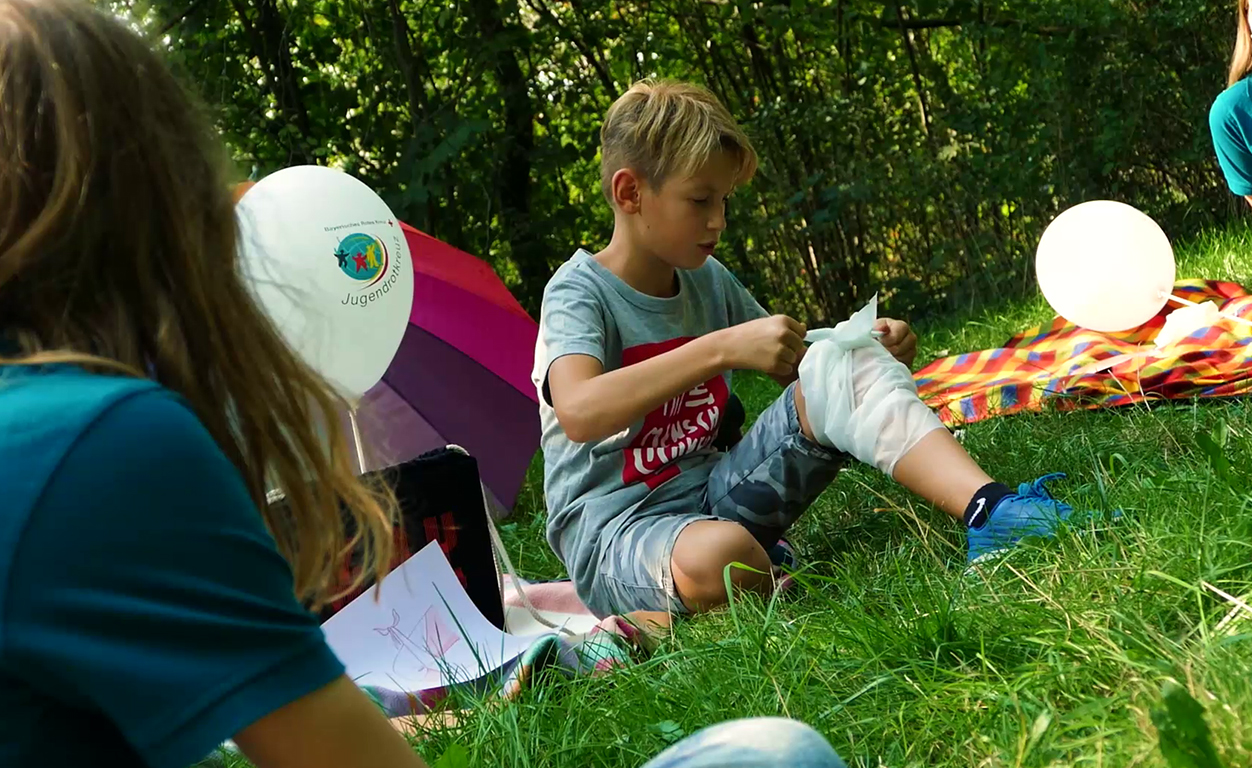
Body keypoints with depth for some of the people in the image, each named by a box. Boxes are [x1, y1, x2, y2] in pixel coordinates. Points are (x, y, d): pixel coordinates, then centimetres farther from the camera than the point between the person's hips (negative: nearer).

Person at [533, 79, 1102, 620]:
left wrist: (864, 351, -5)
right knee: (716, 556, -44)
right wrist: (721, 348, -35)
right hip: (615, 532, -6)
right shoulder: (578, 293, -12)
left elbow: (799, 371, 18)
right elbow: (578, 413, -33)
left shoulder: (708, 281, 10)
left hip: (716, 495, 7)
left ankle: (988, 509, -28)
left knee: (847, 372, -13)